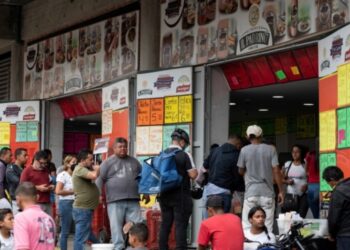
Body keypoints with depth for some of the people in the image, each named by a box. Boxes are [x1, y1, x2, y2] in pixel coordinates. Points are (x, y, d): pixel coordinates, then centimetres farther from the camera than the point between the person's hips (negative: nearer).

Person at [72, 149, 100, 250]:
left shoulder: (84, 170, 21)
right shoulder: (80, 169, -13)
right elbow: (94, 175, -28)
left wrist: (95, 170, 10)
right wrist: (97, 169, -9)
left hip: (86, 208, 11)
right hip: (82, 209, -11)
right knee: (81, 238, -10)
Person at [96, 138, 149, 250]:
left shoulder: (134, 161, 16)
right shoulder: (108, 162, 4)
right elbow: (100, 179, 0)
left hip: (133, 200, 3)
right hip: (115, 201, -3)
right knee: (116, 227, -2)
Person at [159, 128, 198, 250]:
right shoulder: (185, 155, -11)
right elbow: (193, 175, -13)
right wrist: (195, 170, 7)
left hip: (165, 195, 5)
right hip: (181, 195, -5)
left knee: (165, 224, 10)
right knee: (180, 225, -3)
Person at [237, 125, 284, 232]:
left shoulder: (244, 150, -1)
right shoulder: (270, 149, -1)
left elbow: (241, 171, 8)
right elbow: (276, 171, -4)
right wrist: (281, 191, 2)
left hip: (251, 192, 0)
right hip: (267, 192, 0)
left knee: (247, 225, 2)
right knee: (268, 226, 2)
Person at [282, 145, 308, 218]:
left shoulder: (305, 165, -1)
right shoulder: (287, 164, 9)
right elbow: (283, 179, 15)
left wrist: (306, 185, -19)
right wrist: (287, 181, -6)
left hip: (302, 195, -3)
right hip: (290, 195, 3)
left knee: (301, 216, -8)